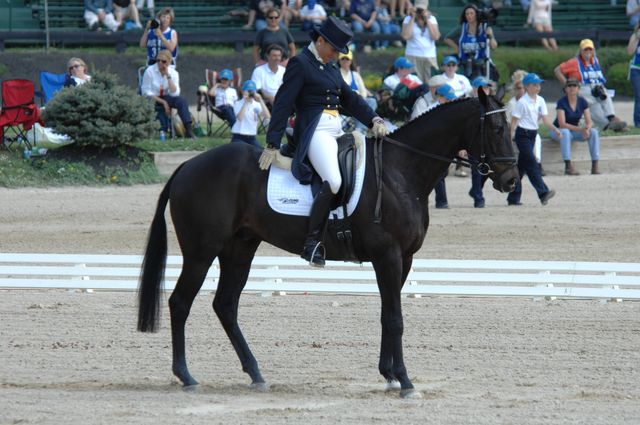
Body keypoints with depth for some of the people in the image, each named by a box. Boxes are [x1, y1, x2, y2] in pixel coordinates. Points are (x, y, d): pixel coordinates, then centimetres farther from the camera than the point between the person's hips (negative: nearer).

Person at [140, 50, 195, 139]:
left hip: (165, 98, 3)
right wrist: (163, 102, -17)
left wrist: (168, 76, -18)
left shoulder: (173, 73, -1)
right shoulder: (150, 71, -10)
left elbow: (174, 93, -12)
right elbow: (146, 92, -11)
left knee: (181, 101, -25)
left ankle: (189, 130, -32)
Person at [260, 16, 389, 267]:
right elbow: (283, 104, -11)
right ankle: (312, 242, -24)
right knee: (333, 181, -29)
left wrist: (374, 121, 2)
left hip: (337, 131, 10)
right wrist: (272, 145, -18)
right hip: (314, 131, -10)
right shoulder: (300, 64, -6)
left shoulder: (330, 67, 20)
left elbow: (350, 98, 20)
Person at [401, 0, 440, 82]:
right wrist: (412, 18, -10)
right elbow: (405, 36, -14)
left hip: (430, 56, 2)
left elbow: (436, 37, -5)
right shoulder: (408, 19, 2)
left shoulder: (432, 19, 7)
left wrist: (427, 20, -7)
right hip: (413, 56, -2)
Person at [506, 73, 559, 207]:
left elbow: (545, 119, 3)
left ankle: (513, 198, 16)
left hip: (532, 134, 8)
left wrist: (555, 129, -14)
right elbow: (514, 121, -11)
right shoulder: (522, 102, -12)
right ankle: (543, 193, -22)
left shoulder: (540, 101, 8)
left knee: (522, 166, 11)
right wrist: (510, 138, -17)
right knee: (531, 165, -14)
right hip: (522, 134, -8)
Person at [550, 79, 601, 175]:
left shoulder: (582, 102, -4)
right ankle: (568, 166, -44)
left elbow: (589, 122, -6)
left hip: (575, 130, 5)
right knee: (565, 132, -39)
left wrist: (587, 128, -30)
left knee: (593, 132, -20)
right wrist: (580, 129, -34)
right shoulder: (561, 102, -19)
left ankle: (595, 166, -24)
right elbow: (562, 124, -26)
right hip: (559, 131, -5)